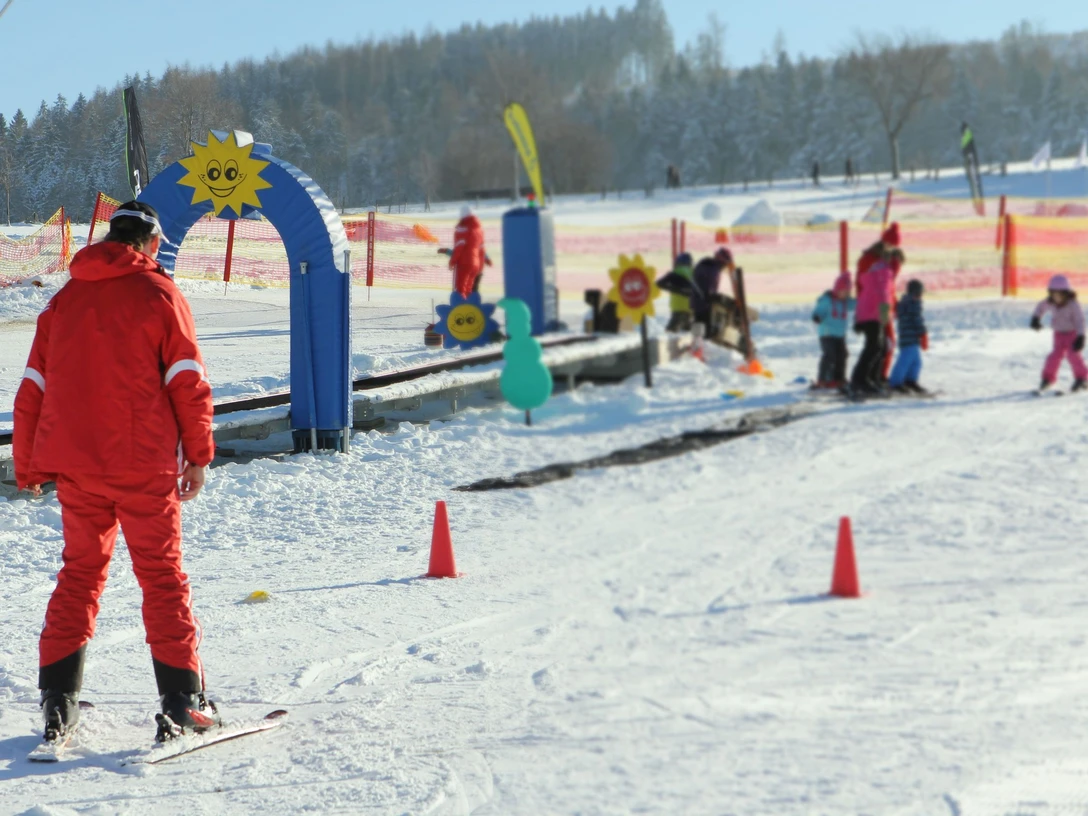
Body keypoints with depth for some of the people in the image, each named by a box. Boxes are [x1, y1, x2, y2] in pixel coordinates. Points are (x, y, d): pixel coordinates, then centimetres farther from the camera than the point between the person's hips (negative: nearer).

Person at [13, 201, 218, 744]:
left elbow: (32, 390, 12)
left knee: (79, 573, 14)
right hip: (144, 464, -4)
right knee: (161, 575, 3)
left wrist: (27, 466, 20)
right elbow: (188, 383, -7)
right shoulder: (159, 292, -2)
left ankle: (58, 700, 8)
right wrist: (198, 455, 1)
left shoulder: (64, 299, 11)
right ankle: (181, 697, -1)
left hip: (74, 466, 4)